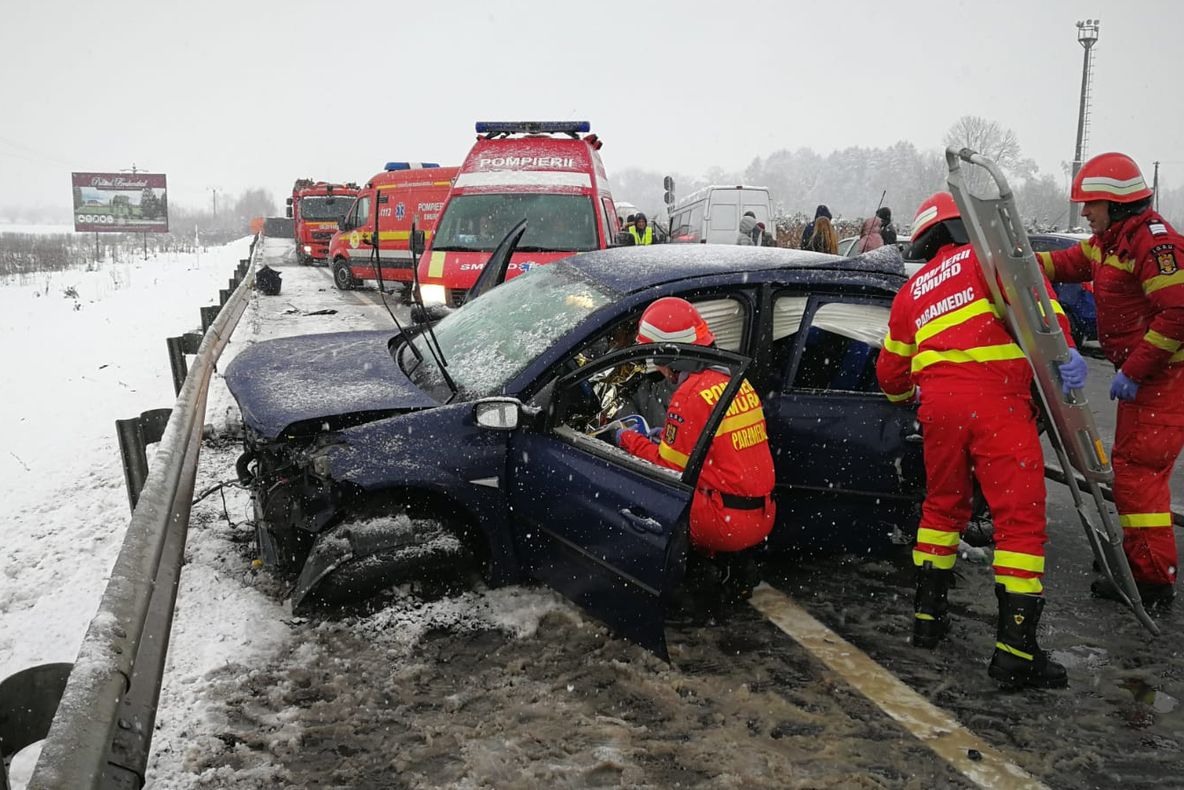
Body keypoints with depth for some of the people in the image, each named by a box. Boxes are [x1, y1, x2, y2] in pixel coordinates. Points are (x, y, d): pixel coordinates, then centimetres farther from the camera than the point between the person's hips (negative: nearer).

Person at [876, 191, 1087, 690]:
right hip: (995, 400, -5)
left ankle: (927, 615, 27)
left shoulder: (912, 290, 25)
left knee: (943, 505, 21)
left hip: (938, 402, 5)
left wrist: (906, 395, 49)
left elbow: (890, 370, 29)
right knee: (1020, 516, -3)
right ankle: (1016, 649, -5)